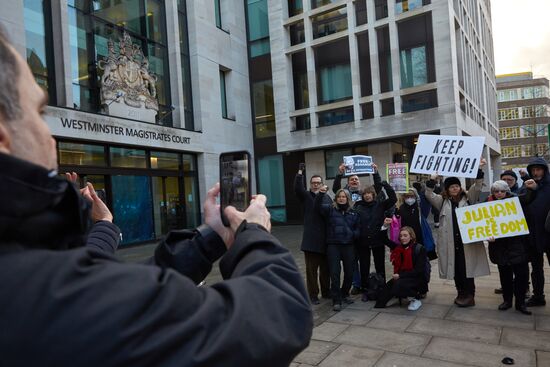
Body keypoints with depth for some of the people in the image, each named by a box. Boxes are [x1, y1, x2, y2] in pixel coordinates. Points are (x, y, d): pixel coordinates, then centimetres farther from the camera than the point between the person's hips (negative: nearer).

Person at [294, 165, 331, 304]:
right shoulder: (306, 196, 2)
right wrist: (300, 172, -26)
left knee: (326, 268, 15)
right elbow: (297, 188, -18)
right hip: (311, 240, -4)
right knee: (311, 269, 1)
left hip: (325, 240, 4)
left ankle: (326, 291, 30)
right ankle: (313, 295, 11)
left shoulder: (327, 198, 12)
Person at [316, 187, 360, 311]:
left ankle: (344, 295, 33)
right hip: (333, 245, -3)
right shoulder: (330, 209, 3)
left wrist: (354, 234, -4)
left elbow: (358, 227, 18)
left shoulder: (353, 212, 12)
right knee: (335, 273, -4)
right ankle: (336, 301, 2)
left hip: (349, 245, 3)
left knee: (349, 272, 12)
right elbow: (318, 206, -14)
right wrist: (321, 194, -30)